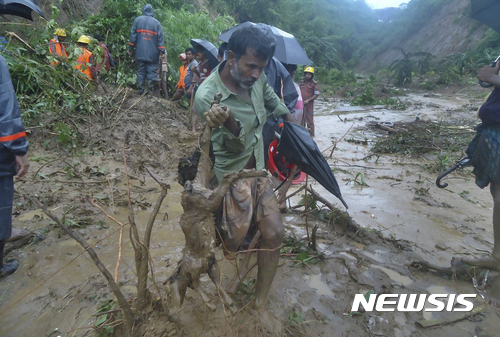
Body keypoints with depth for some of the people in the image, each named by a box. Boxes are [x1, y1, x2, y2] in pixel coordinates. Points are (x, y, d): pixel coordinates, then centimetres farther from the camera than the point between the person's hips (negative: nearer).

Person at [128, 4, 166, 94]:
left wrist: (130, 48, 11)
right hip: (153, 54, -2)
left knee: (141, 71, 6)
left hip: (140, 53, 2)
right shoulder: (156, 22, 3)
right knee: (152, 71, 1)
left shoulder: (137, 20, 8)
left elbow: (133, 35, 7)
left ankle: (141, 89, 5)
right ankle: (151, 89, -3)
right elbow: (160, 37, -1)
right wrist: (163, 51, 0)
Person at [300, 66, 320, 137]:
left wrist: (308, 100, -16)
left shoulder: (314, 84, -4)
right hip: (301, 104, 5)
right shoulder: (302, 82, 10)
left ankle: (311, 135, 6)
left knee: (310, 120, -2)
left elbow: (316, 94, -6)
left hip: (309, 104, -5)